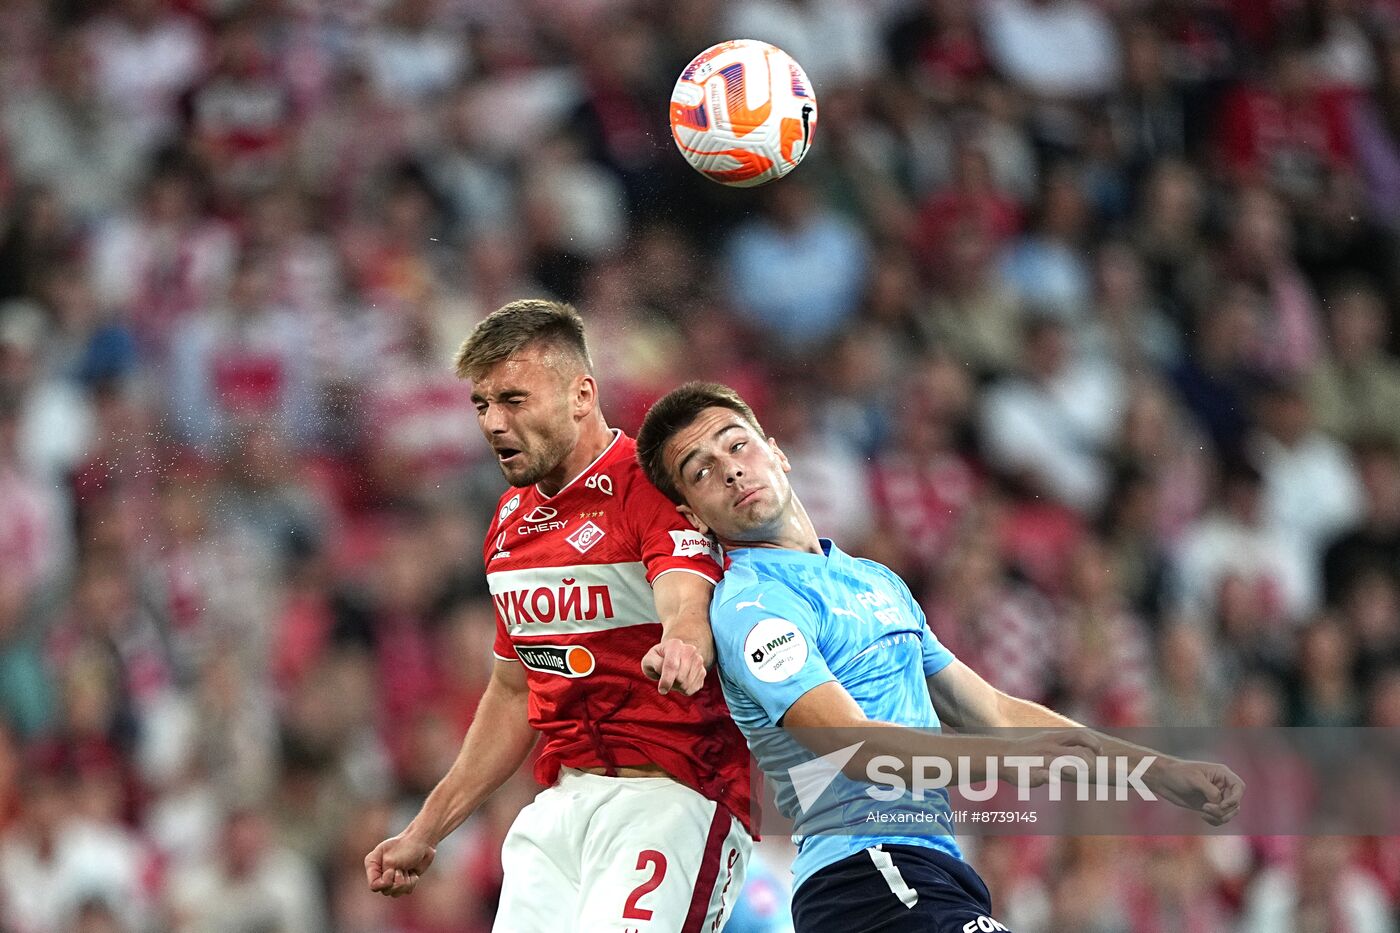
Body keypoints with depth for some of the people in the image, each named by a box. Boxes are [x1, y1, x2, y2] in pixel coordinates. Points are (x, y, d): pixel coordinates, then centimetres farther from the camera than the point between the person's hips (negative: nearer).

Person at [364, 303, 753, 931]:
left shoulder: (651, 489, -9)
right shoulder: (511, 521, 17)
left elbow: (685, 603, -29)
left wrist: (682, 646, -54)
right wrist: (426, 831, 26)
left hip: (673, 797, -8)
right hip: (562, 803, 8)